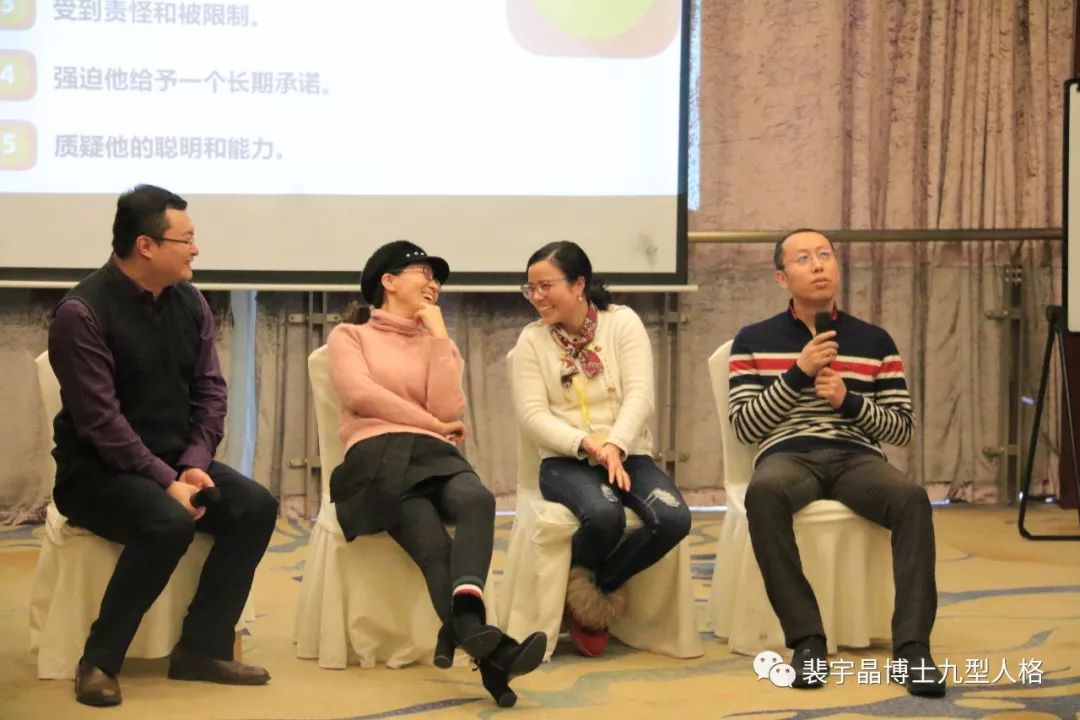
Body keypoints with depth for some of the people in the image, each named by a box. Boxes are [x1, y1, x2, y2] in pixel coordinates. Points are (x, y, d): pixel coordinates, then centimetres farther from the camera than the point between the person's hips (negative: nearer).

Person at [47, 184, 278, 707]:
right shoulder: (82, 313, -18)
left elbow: (210, 390, 3)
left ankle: (202, 648, -9)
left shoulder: (189, 301, 3)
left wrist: (194, 466, -12)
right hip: (96, 470, -7)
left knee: (256, 506, -15)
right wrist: (166, 482, -26)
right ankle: (99, 662, -19)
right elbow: (100, 419, -22)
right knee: (170, 522, -34)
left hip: (174, 460, 7)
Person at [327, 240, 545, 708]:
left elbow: (447, 410, 8)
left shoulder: (438, 342, 27)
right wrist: (432, 424, 3)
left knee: (477, 499, -36)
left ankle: (464, 628, -57)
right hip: (377, 454, -3)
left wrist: (438, 334, 8)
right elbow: (360, 394, -2)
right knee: (434, 545, -33)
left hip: (434, 454, 3)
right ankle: (485, 645, -51)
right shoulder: (349, 334, 18)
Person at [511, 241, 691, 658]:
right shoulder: (532, 339, 6)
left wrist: (614, 446, -24)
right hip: (566, 462, -2)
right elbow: (532, 414, -4)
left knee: (673, 519, -27)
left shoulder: (623, 322, 4)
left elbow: (640, 396, -6)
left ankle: (597, 585, -3)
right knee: (604, 515, -35)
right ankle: (579, 585, -2)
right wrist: (586, 444, -21)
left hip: (628, 455, 2)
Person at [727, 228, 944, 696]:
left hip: (857, 457, 2)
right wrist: (799, 372, -8)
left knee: (912, 498, -32)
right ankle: (807, 640, -32)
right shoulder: (754, 341, 12)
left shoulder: (875, 342, 16)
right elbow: (744, 425, 2)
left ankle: (912, 646, -32)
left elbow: (903, 428, 12)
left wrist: (849, 400, -6)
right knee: (764, 493, -38)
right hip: (787, 456, -2)